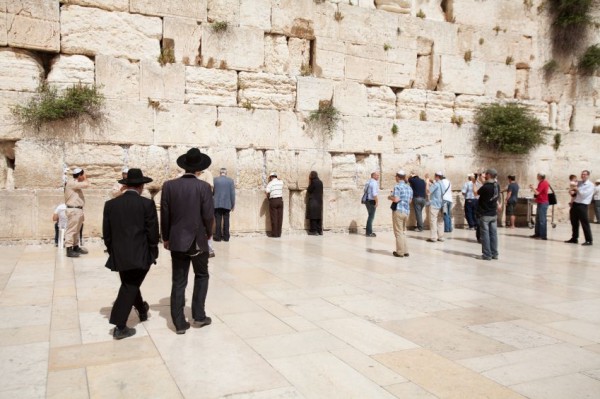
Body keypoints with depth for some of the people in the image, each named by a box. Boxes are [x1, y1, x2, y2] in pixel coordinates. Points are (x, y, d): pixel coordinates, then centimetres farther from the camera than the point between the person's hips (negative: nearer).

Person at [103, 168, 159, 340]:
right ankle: (119, 327, 4)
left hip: (119, 255, 4)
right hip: (140, 255, -4)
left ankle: (142, 310, 43)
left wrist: (113, 251, 17)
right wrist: (153, 252, 4)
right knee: (130, 287, 6)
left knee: (129, 285, 23)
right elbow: (152, 232, -9)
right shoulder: (147, 204, -10)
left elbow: (106, 233, 4)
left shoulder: (110, 204, 0)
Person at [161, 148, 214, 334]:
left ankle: (179, 323, 10)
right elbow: (209, 216, -10)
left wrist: (166, 238, 12)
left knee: (178, 282, 8)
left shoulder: (169, 185, -2)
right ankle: (199, 316, 18)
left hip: (177, 240, 2)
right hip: (198, 240, -2)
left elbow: (164, 215, 1)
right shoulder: (203, 187, -10)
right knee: (201, 276, 18)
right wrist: (208, 234, 9)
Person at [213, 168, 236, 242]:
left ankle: (218, 236, 3)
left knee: (218, 220, 2)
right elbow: (232, 193, 0)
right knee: (226, 220, 5)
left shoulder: (215, 179, 0)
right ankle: (226, 237, 7)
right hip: (227, 204, 0)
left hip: (217, 204, 0)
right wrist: (233, 204, 7)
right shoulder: (230, 180, 0)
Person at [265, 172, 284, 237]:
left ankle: (274, 234, -2)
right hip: (280, 200, 4)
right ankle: (279, 233, 5)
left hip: (273, 201, -4)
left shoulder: (270, 183, -6)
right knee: (280, 218, 4)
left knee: (274, 218, -2)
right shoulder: (281, 182, 8)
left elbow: (266, 192, -18)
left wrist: (268, 196, 1)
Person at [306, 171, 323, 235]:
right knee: (318, 216, 10)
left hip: (313, 202, -7)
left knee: (313, 216, -3)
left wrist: (309, 183, 1)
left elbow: (308, 190, -9)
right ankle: (319, 230, 11)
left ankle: (313, 231, -4)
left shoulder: (313, 182, -12)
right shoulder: (320, 182, 10)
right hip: (319, 201, 7)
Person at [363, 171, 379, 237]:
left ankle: (369, 231, 24)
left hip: (367, 200, 10)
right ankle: (369, 233, 1)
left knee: (370, 216, 18)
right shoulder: (374, 182, -16)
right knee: (371, 216, -3)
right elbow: (374, 194, -23)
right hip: (371, 201, -10)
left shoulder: (368, 182, 14)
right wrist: (376, 201, -13)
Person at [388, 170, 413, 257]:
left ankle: (400, 252, 2)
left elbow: (396, 199, -19)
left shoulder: (397, 186, -12)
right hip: (407, 211, 7)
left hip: (398, 211, -7)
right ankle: (405, 251, 18)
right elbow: (410, 200, 16)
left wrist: (390, 197, -1)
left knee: (398, 232, 0)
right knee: (403, 231, 17)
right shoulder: (409, 187, 11)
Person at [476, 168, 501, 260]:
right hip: (494, 214, 6)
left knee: (485, 234, 0)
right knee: (493, 233, 10)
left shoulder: (485, 187, -20)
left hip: (485, 214, -6)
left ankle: (487, 254, 1)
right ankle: (494, 253, 15)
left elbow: (476, 192, -5)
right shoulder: (497, 186, 2)